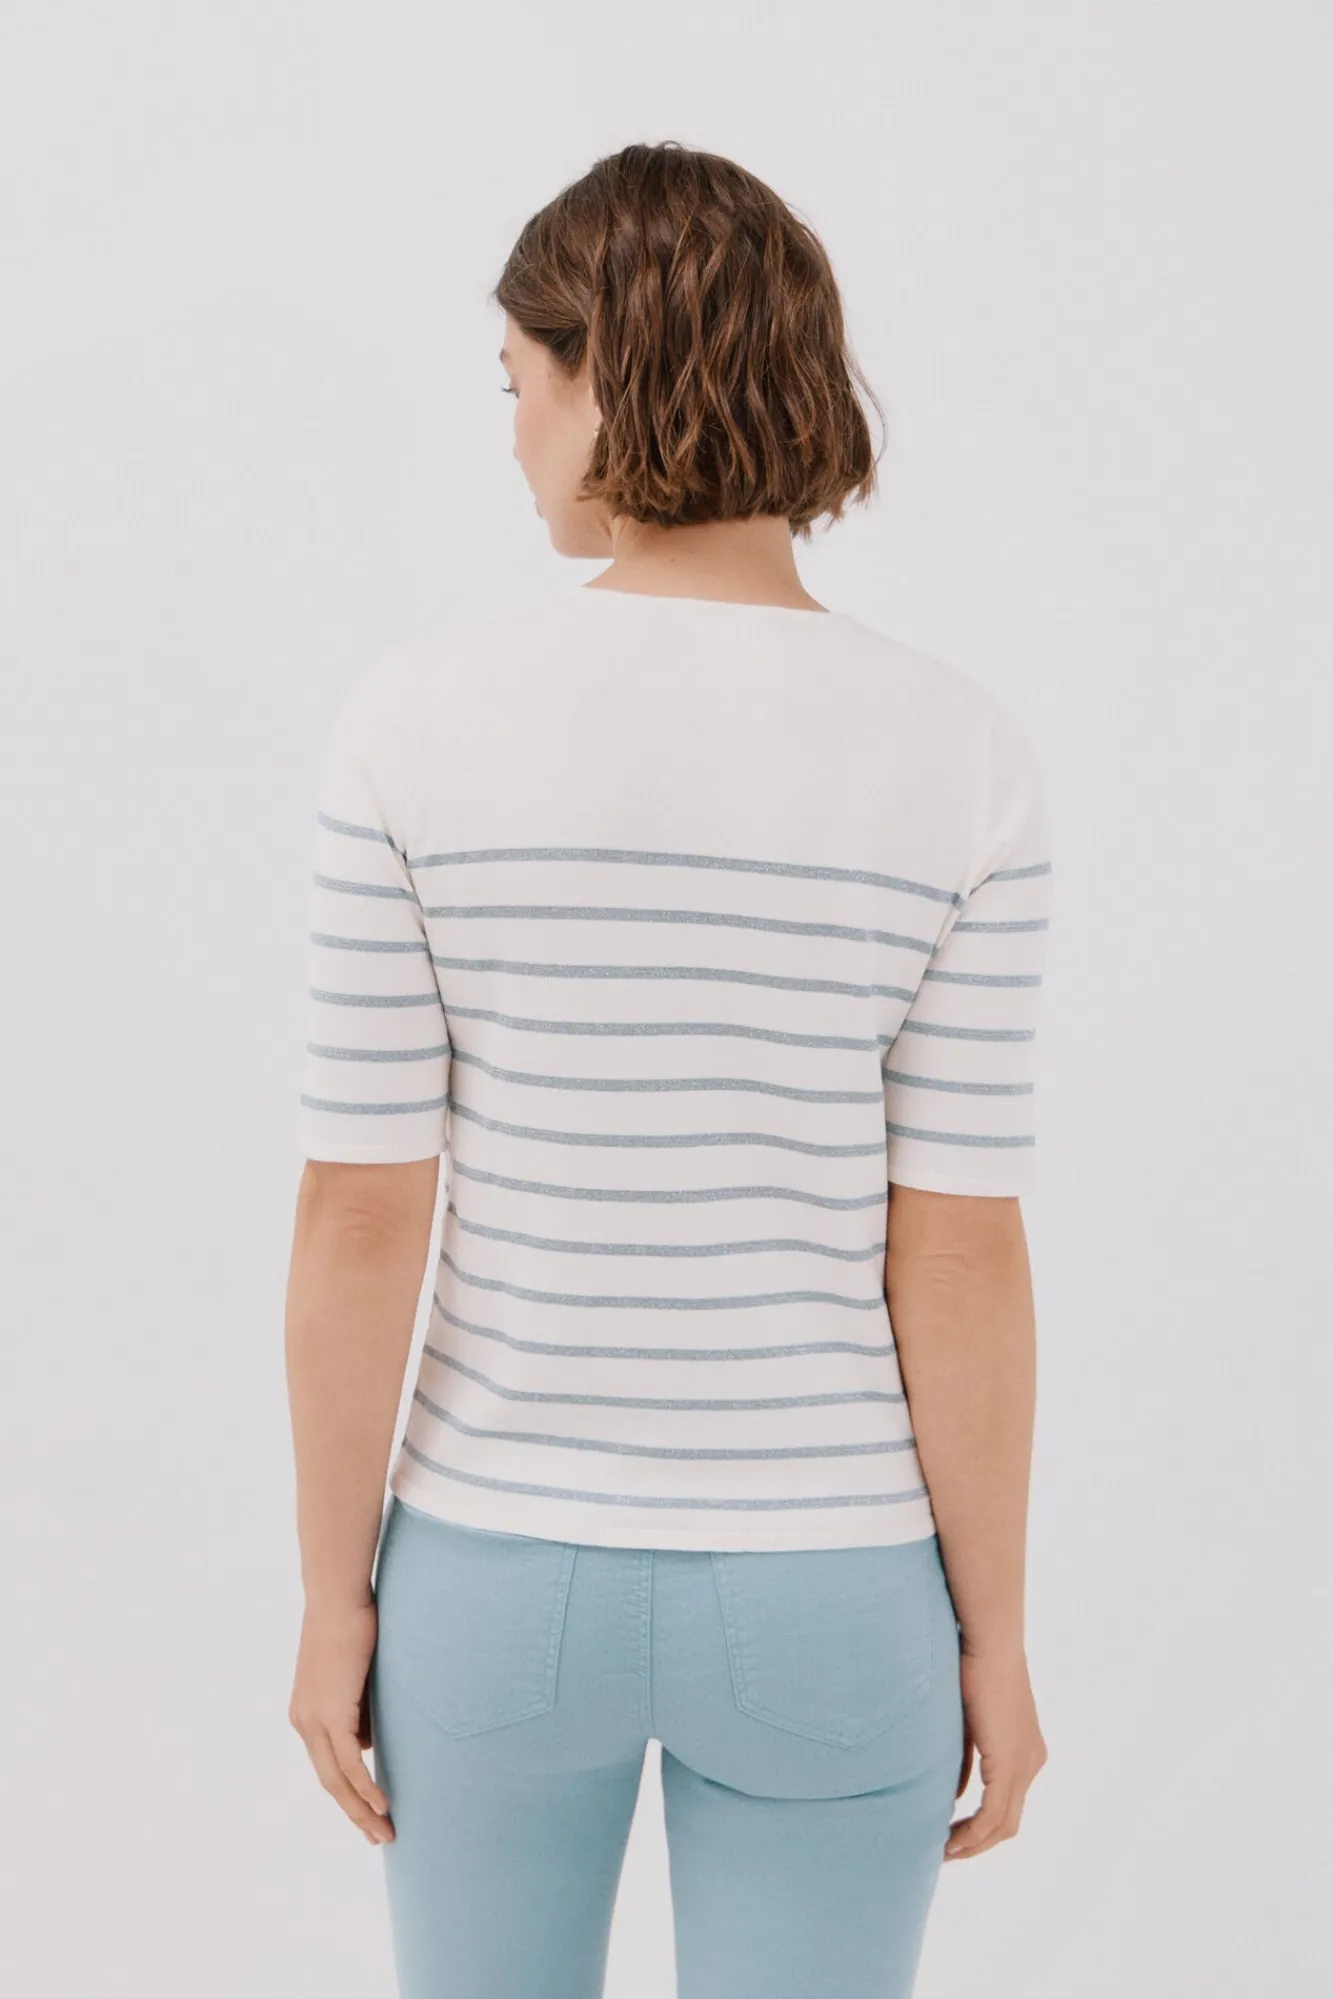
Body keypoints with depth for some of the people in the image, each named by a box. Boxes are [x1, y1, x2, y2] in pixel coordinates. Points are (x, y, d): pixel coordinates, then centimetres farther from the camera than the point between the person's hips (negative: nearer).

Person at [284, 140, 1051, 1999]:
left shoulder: (424, 718, -14)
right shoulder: (959, 760, -13)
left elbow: (358, 1215, -11)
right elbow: (960, 1257, -12)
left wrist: (332, 1594, 1)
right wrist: (996, 1639, 1)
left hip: (506, 1565, 1)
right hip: (818, 1590, 0)